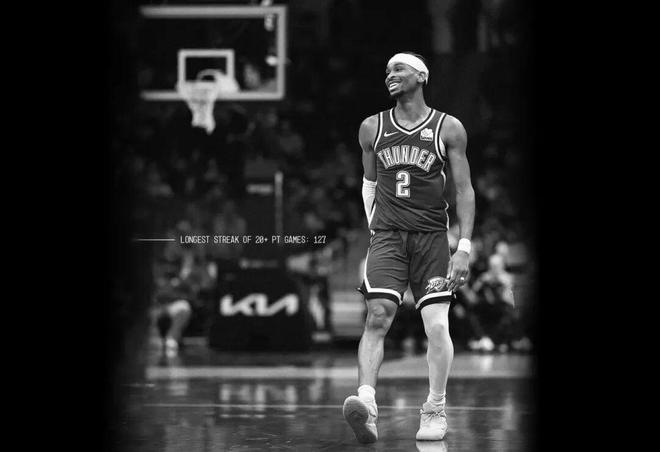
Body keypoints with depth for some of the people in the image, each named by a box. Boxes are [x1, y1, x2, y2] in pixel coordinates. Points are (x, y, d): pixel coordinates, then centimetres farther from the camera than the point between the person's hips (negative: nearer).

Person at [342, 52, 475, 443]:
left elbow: (464, 189, -1)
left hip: (432, 236, -1)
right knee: (377, 317, -15)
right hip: (388, 235, 1)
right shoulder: (372, 128, 8)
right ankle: (367, 404, -26)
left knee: (437, 324, -7)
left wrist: (464, 247, -9)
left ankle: (436, 411, 6)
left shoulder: (448, 129, 0)